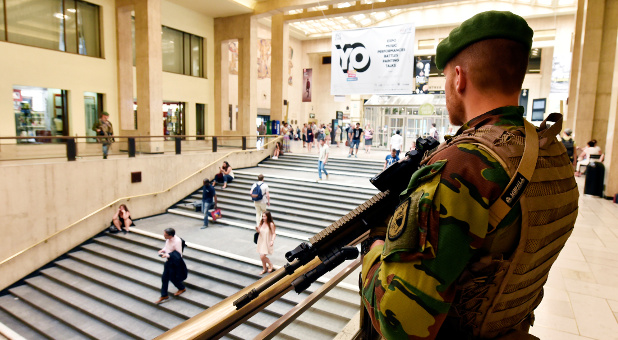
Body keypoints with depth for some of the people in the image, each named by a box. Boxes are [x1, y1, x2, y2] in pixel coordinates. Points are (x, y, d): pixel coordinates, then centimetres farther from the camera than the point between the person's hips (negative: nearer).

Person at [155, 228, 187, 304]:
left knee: (173, 278, 10)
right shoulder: (168, 239, -9)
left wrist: (168, 255, -29)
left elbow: (179, 255, -25)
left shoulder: (177, 241, -31)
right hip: (169, 261, 7)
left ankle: (182, 288, 40)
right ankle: (164, 296, 31)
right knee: (164, 278, 14)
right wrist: (163, 250, -7)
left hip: (175, 262, -7)